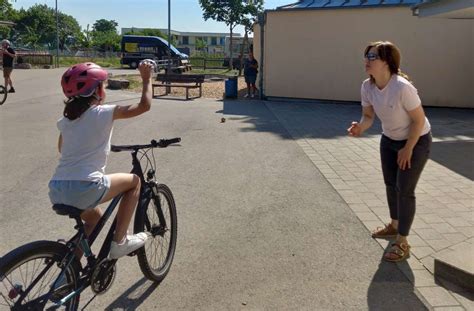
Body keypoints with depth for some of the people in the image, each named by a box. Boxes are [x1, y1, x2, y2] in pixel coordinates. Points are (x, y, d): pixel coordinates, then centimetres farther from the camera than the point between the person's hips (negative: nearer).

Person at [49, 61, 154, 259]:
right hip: (84, 188, -7)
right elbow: (144, 105, 0)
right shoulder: (104, 113, -3)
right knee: (134, 180, 16)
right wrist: (146, 79, 13)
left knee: (94, 217, 34)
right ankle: (119, 241, 12)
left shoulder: (65, 120, 16)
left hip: (56, 191, 7)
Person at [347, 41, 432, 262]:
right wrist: (360, 128, -27)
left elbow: (419, 120, -24)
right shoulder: (367, 87, -15)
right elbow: (369, 116, -4)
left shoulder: (402, 87, -35)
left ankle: (402, 243, 10)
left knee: (405, 190, -5)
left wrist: (407, 149, -17)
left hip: (416, 141, -7)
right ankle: (394, 226, 41)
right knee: (390, 184, 18)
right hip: (389, 140, 7)